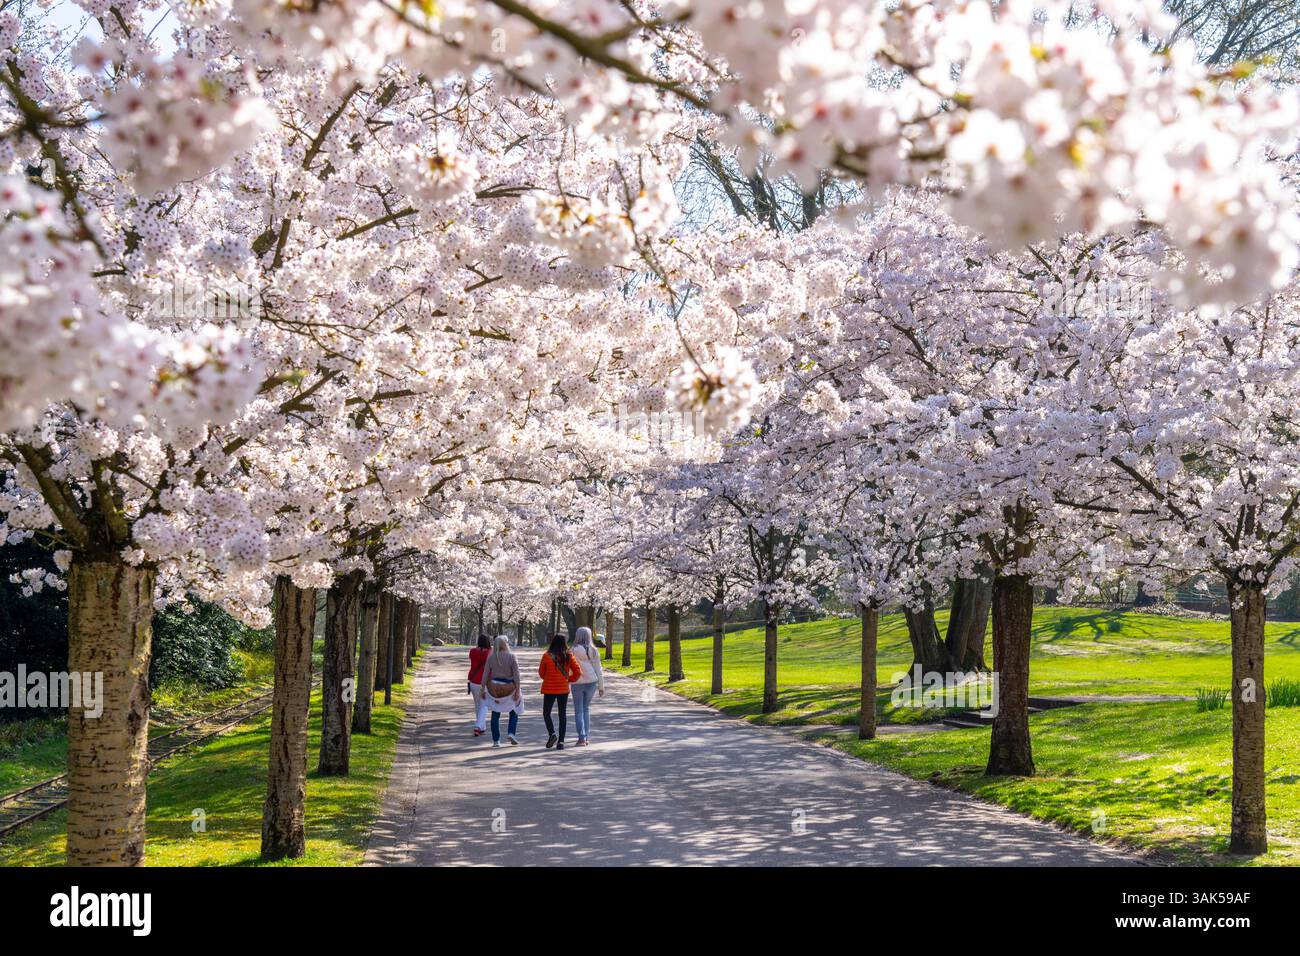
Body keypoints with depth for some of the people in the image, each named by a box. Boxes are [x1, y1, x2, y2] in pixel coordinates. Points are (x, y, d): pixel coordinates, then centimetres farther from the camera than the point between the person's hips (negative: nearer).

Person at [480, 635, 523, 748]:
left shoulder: (491, 657, -1)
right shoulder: (511, 657, -8)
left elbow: (485, 674, 0)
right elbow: (516, 675, -12)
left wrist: (483, 689, 6)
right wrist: (518, 690, -8)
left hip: (494, 689, 2)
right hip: (509, 688, -2)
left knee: (495, 715, 9)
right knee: (514, 713, 16)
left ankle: (496, 740, 7)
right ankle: (511, 733, -4)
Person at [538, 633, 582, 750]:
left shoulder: (547, 656, -10)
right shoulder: (569, 656, -5)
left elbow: (541, 672, 1)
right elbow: (578, 672, -6)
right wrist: (569, 679, 10)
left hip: (549, 689, -2)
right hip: (563, 689, 2)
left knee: (546, 713, 12)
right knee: (563, 714, 10)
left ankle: (552, 733, -10)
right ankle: (561, 741, 6)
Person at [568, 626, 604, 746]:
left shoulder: (573, 651, -7)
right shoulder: (594, 651, 0)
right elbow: (598, 670, 3)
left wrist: (567, 686, 3)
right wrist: (601, 686, 10)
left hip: (577, 683, -3)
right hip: (591, 682, 3)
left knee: (578, 711, 5)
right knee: (586, 708, 18)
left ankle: (582, 738, -3)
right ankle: (587, 737, 16)